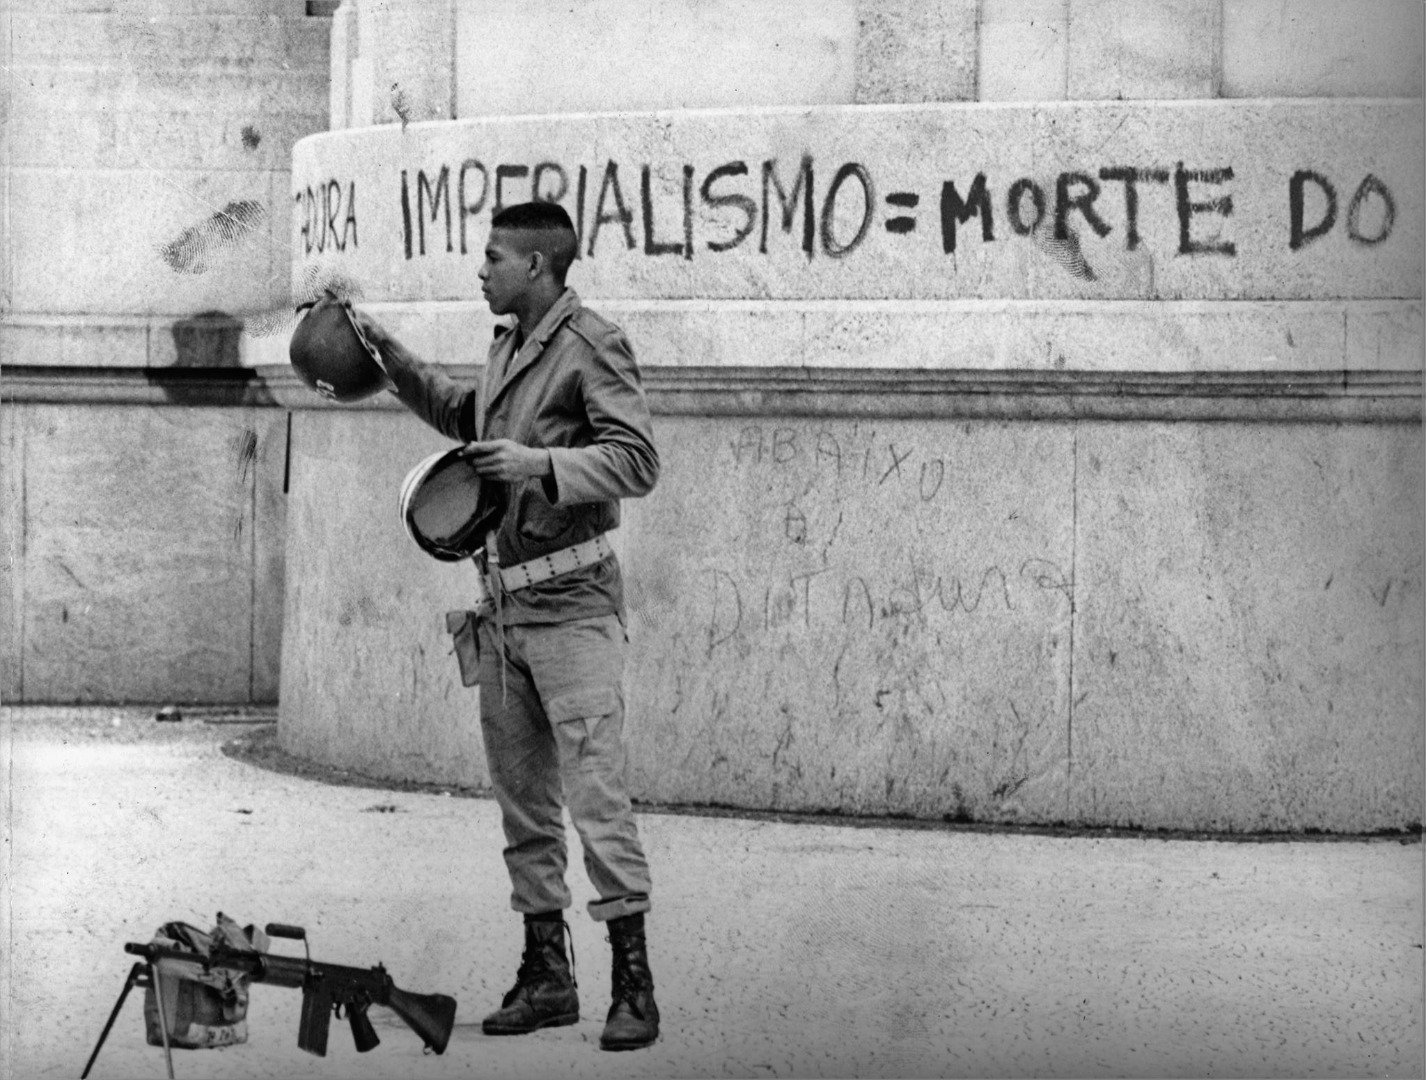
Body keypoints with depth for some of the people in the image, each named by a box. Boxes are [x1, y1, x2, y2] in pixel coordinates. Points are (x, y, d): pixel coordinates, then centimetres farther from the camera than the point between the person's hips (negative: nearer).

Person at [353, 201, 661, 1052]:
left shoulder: (592, 345, -10)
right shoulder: (508, 346, 15)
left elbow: (638, 459, -18)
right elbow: (465, 417, 33)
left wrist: (539, 463, -27)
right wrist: (391, 355, 27)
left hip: (572, 605, -9)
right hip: (504, 605, 9)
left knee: (595, 796, -11)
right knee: (523, 801, 10)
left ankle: (635, 985, -8)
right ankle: (548, 977, 17)